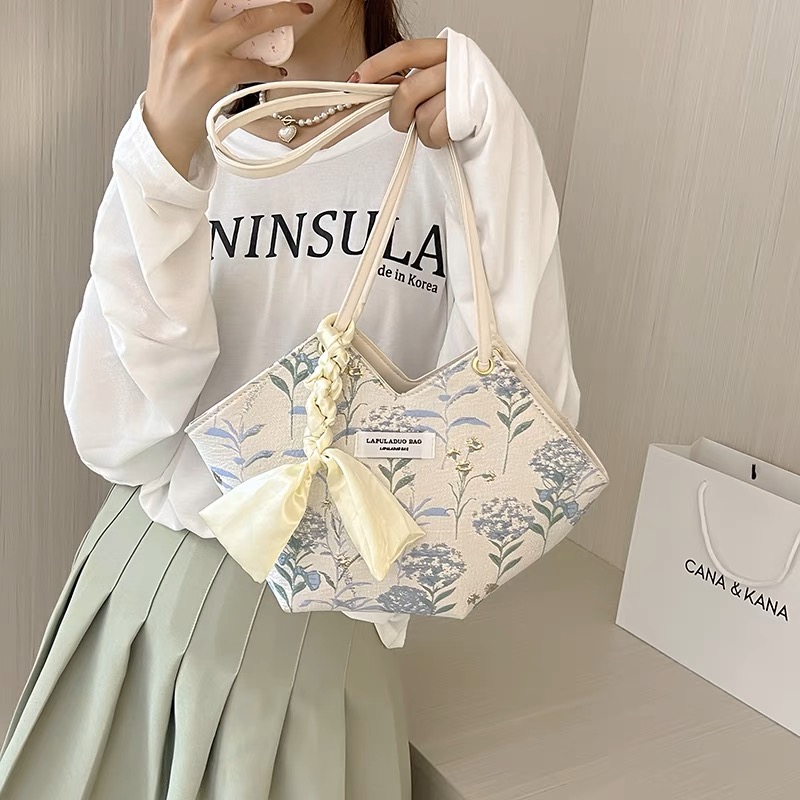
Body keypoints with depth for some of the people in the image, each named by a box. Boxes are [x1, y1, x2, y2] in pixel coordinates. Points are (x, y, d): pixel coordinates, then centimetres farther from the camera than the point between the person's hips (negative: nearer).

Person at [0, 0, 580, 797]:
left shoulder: (447, 145, -8)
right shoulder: (178, 144, -1)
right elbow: (119, 439, -14)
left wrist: (498, 153, -26)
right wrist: (164, 145, -24)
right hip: (139, 581, 3)